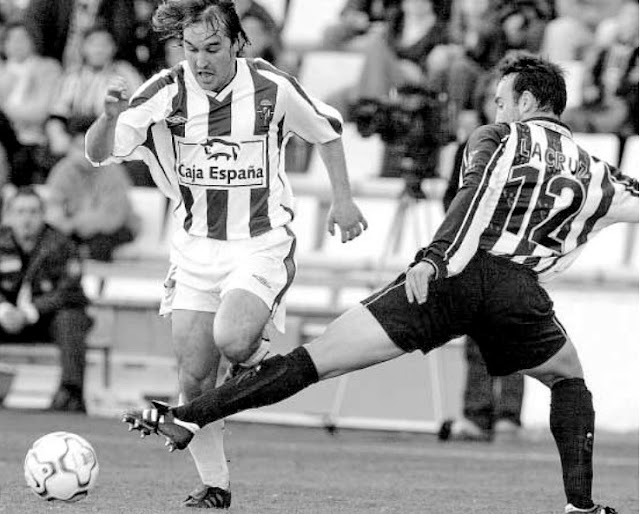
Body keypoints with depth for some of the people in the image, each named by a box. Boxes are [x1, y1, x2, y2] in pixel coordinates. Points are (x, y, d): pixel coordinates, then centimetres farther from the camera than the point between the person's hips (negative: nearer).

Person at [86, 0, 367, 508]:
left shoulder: (272, 88, -12)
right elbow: (98, 152, -14)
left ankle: (256, 353, 8)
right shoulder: (166, 92, -11)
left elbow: (326, 130, 8)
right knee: (195, 379, -1)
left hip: (262, 245, -2)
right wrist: (110, 118, -35)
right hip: (196, 250, 2)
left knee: (231, 339, -28)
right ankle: (214, 485, 15)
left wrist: (343, 199, 9)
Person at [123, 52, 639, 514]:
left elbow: (475, 194, 0)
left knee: (313, 361, -6)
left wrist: (431, 258, -13)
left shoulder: (496, 137, 19)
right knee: (569, 381, 30)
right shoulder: (593, 172, 27)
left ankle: (189, 418, -12)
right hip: (519, 292, 2)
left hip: (454, 274, -2)